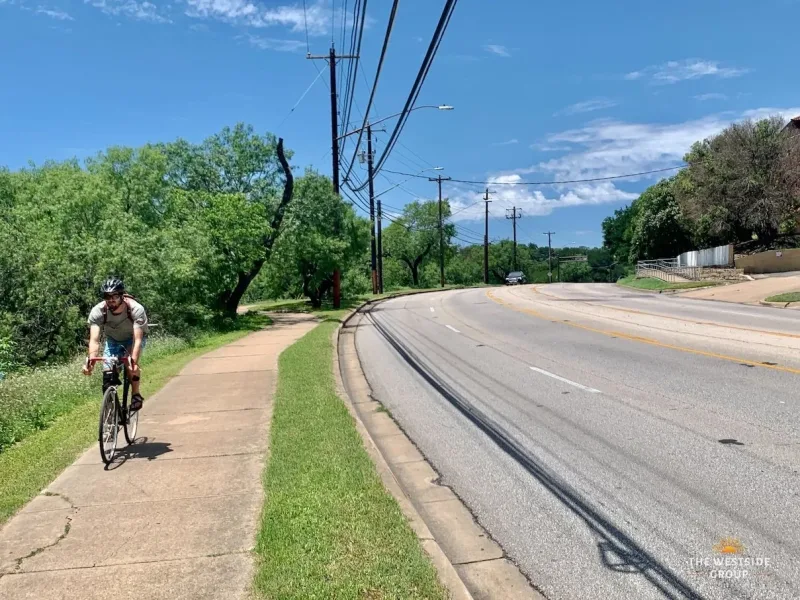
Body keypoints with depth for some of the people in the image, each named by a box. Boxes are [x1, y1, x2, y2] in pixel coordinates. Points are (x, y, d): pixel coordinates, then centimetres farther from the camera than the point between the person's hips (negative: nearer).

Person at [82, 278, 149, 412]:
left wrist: (134, 361, -55)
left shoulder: (136, 309, -35)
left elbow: (137, 339, -40)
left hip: (133, 338, -2)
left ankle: (136, 395, -11)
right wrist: (91, 361, -52)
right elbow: (94, 340, -35)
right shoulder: (97, 311, -29)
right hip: (113, 340, 2)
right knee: (108, 374, -13)